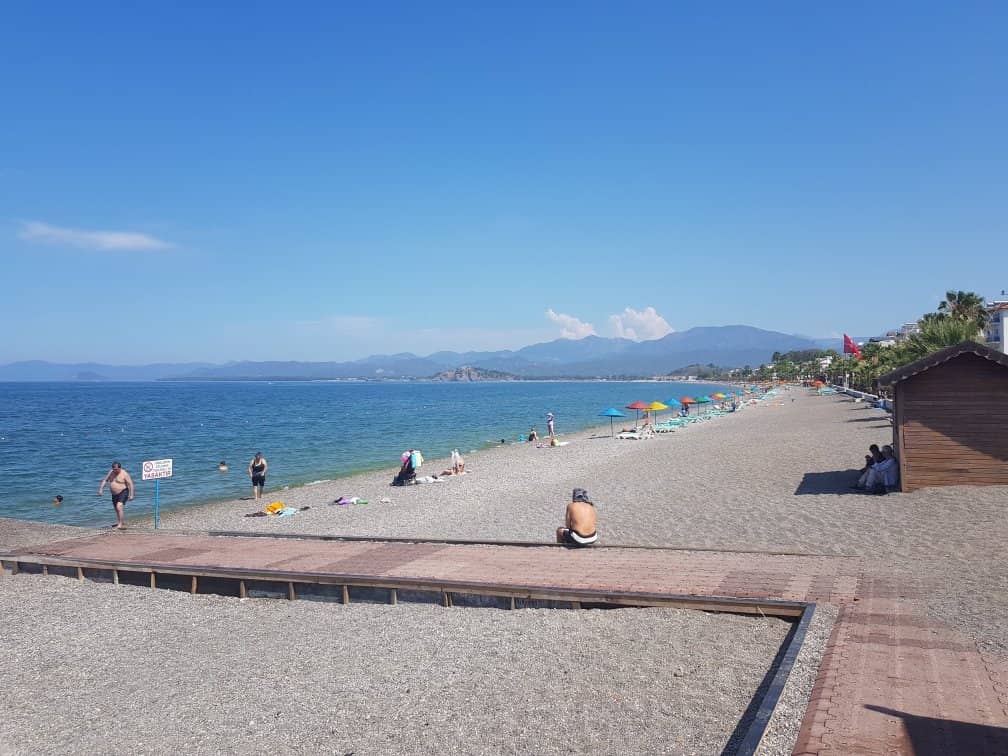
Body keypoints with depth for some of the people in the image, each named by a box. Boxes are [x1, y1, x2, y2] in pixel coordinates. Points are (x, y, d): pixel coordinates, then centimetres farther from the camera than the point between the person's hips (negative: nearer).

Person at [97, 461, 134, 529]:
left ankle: (120, 525, -23)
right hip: (114, 494, 8)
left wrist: (131, 495, -20)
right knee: (116, 509, 19)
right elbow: (105, 480, 12)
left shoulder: (124, 474, -16)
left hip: (123, 493, -8)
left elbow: (130, 484, -16)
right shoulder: (111, 472, 2)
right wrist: (101, 489, 1)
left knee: (119, 507, -23)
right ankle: (119, 522, 39)